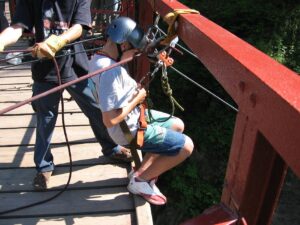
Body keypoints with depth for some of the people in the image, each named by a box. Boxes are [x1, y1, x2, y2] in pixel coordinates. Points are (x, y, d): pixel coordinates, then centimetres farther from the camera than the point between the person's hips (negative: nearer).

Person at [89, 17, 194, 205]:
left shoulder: (98, 59, 0)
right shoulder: (110, 72, -30)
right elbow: (110, 120, -30)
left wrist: (134, 90, -2)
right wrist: (136, 99, -17)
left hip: (134, 117, 10)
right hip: (130, 130, -10)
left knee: (177, 125, 22)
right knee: (186, 146, -5)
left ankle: (144, 170, 21)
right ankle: (140, 180, 7)